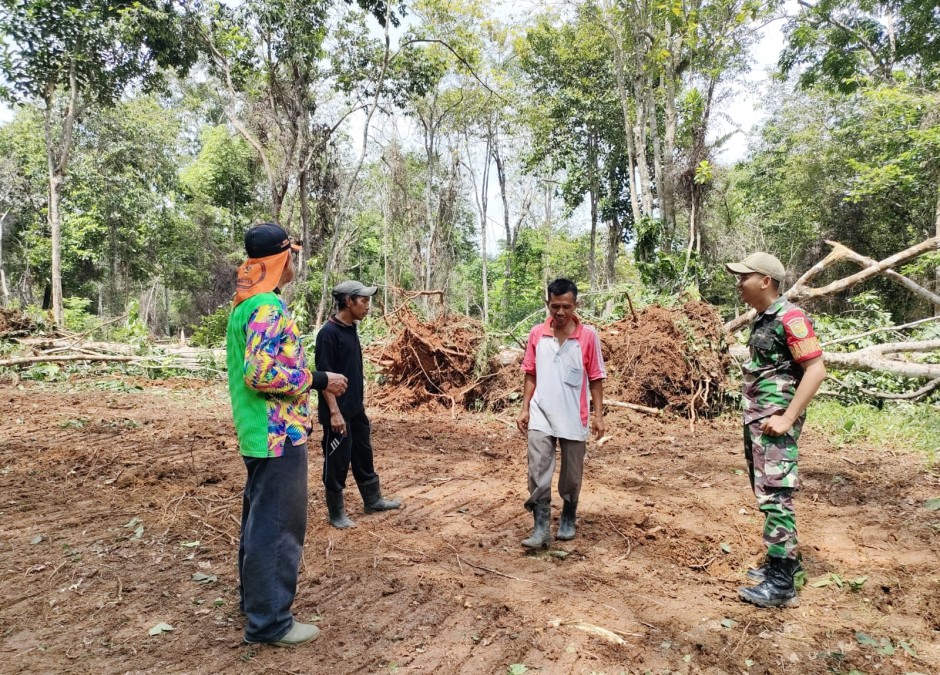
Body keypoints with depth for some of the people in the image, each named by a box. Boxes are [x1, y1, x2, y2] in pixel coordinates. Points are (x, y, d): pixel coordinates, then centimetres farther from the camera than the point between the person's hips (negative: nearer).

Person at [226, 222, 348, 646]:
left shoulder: (245, 302, 13)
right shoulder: (268, 306, -19)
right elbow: (261, 373, -28)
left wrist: (307, 381, 21)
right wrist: (319, 380, -19)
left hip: (259, 432, 11)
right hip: (279, 433, -11)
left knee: (259, 518, 20)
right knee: (277, 525, 0)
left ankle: (255, 597, 35)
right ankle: (269, 621, 12)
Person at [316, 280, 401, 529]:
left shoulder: (351, 329, 9)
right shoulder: (329, 333, -18)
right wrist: (334, 412, -22)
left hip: (356, 408, 9)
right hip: (338, 411, -9)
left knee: (363, 456, 19)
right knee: (337, 461, 4)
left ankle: (373, 501, 33)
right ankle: (336, 513, 19)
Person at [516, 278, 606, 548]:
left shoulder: (588, 336, -6)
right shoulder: (536, 334, 0)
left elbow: (596, 378, -1)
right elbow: (530, 374, 7)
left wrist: (598, 415, -4)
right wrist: (524, 409, 3)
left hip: (574, 419, -1)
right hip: (541, 417, 1)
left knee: (571, 476, 12)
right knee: (538, 474, -5)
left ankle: (568, 519, 34)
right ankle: (541, 528, 2)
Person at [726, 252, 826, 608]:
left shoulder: (790, 317, -15)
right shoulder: (761, 318, 13)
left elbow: (816, 370, -19)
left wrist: (787, 418, -21)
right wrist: (753, 415, 13)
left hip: (774, 421, -10)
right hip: (755, 419, 10)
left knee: (775, 496, -6)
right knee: (764, 493, 16)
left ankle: (781, 583, 2)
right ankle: (786, 559, 30)